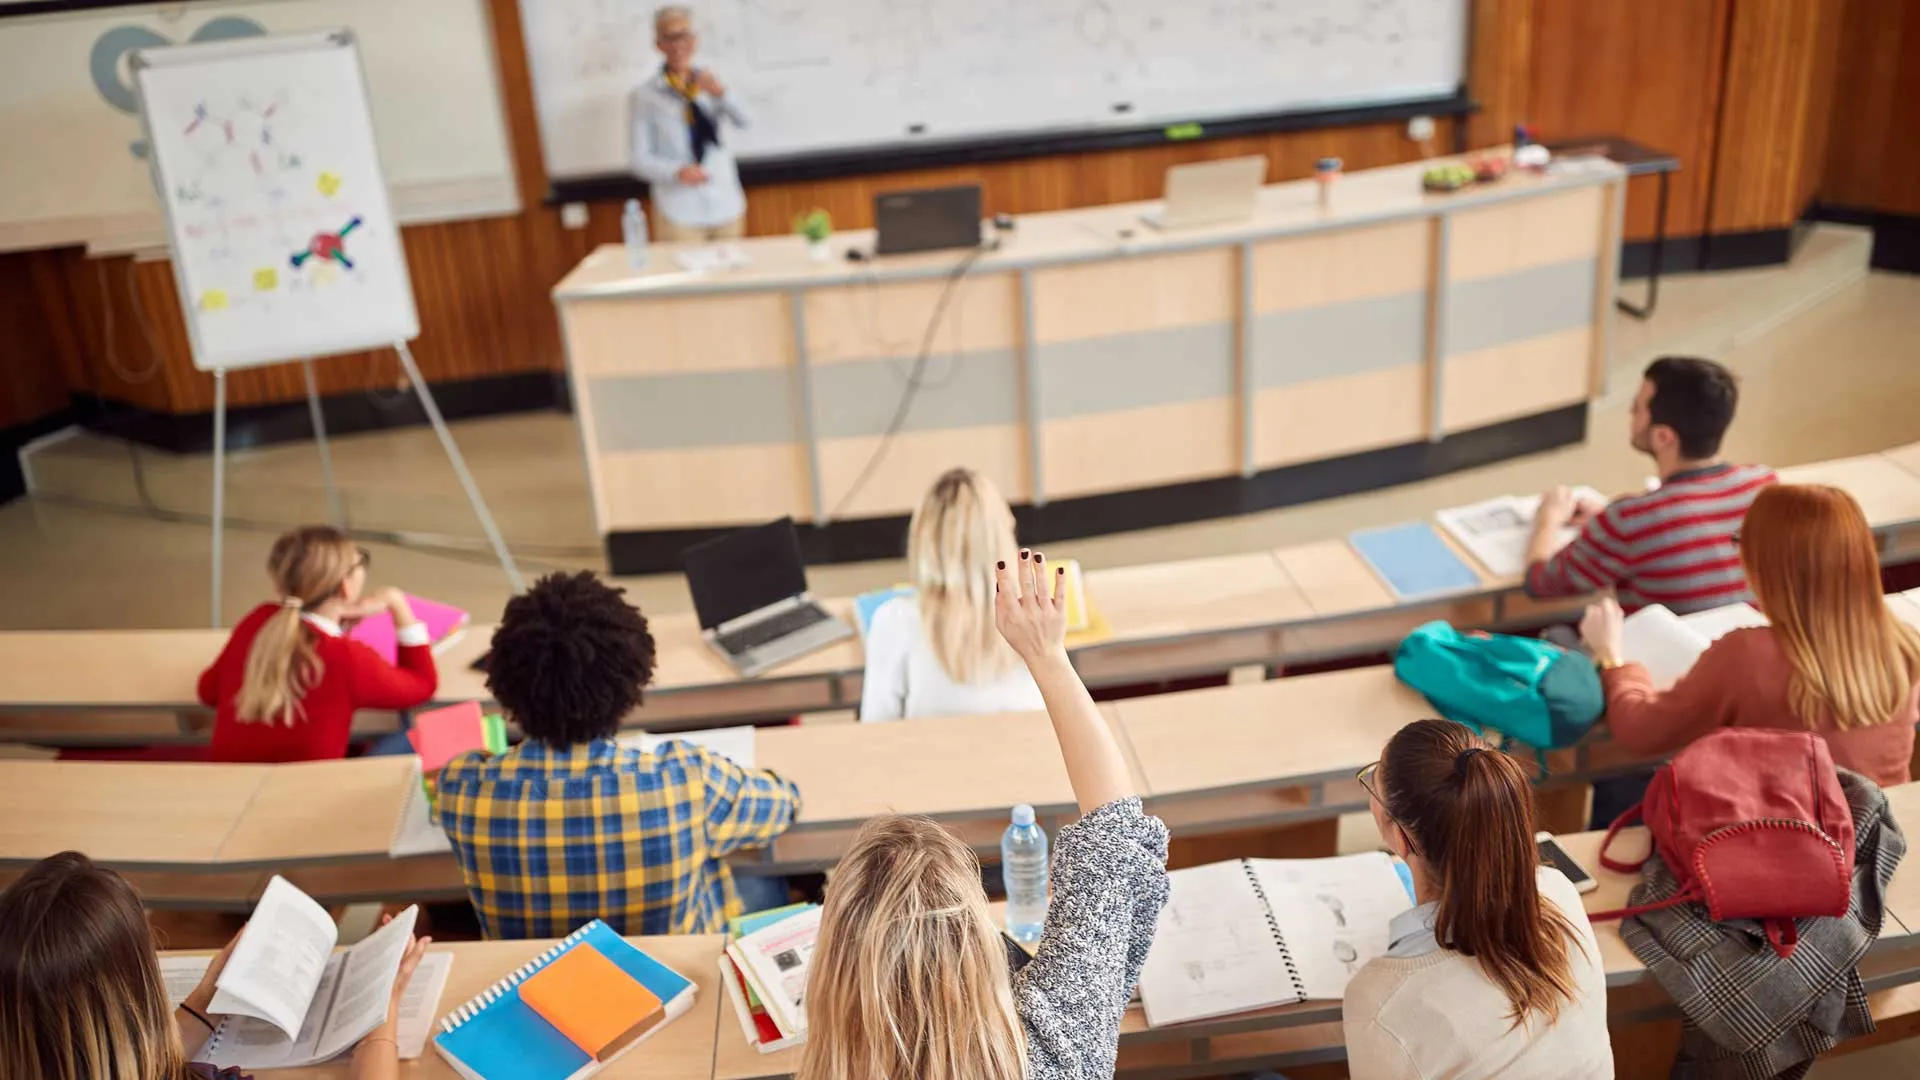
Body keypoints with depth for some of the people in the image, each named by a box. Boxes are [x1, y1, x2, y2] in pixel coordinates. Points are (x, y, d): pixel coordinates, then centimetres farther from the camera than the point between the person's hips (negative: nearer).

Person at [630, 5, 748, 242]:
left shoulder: (709, 83, 9)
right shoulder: (644, 95, -2)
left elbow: (742, 122, -7)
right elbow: (640, 160, -5)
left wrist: (721, 94, -25)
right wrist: (677, 172, -22)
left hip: (725, 206, 4)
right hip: (679, 213, -4)